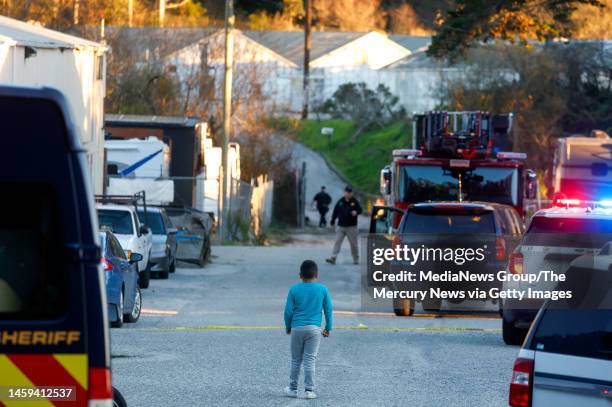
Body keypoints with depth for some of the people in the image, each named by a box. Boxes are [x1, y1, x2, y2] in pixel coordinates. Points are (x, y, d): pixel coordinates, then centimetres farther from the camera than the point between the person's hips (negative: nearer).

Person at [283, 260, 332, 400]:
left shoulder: (294, 289, -2)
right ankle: (309, 390, -3)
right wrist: (328, 328, 14)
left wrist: (288, 327, 14)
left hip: (297, 329, 0)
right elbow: (328, 309, 3)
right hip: (314, 329, 0)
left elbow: (288, 310, -1)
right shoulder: (323, 289, -1)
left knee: (296, 360, 11)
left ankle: (293, 389, 17)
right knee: (310, 360, 1)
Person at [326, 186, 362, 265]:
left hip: (351, 226, -2)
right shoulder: (341, 201, 5)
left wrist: (356, 212, -27)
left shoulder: (355, 201, -1)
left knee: (353, 243, 6)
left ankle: (356, 259, 19)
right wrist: (333, 221, 11)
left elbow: (360, 210, -3)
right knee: (337, 242, -7)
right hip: (341, 226, 2)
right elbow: (335, 211, 10)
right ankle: (333, 258, -11)